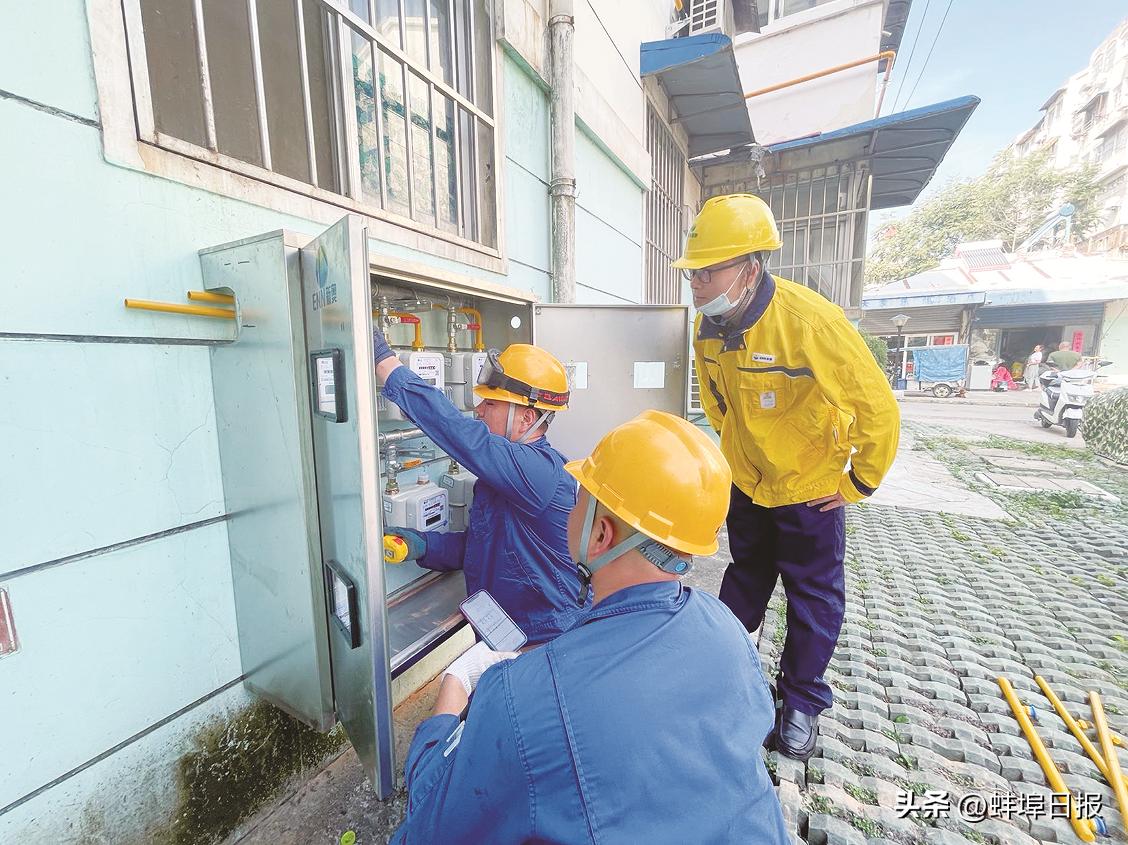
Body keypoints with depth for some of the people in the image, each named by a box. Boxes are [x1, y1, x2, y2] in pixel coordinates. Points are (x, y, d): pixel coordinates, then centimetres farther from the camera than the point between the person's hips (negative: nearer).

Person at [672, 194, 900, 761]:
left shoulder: (811, 319, -30)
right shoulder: (708, 326, -11)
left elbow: (879, 409, -21)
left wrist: (859, 484, -13)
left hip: (811, 491, -5)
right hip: (748, 486, 5)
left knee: (814, 599, 13)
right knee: (743, 584, 22)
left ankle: (801, 702, 36)